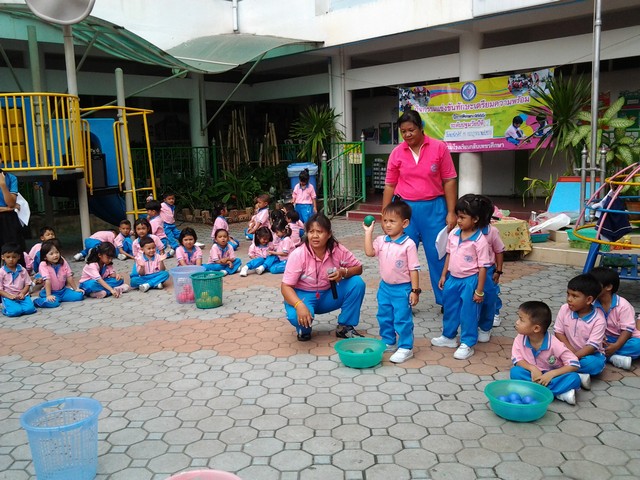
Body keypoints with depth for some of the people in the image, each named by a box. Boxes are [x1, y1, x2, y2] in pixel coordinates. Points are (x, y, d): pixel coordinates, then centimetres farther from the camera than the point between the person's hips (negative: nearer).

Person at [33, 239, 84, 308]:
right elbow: (47, 280, -23)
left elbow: (69, 276, 1)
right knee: (53, 303, -34)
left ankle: (60, 298, 7)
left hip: (63, 290, 5)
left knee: (79, 295, -14)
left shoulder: (63, 261, -2)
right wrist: (48, 295, -27)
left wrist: (75, 289, 3)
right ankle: (39, 300, -1)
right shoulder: (43, 265, -16)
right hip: (51, 292, -5)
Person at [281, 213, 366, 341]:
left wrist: (343, 273, -26)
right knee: (297, 316, -37)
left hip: (328, 294, 4)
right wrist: (300, 305, -42)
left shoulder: (338, 250, -14)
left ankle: (345, 327, -2)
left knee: (357, 283, -18)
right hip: (303, 295, -4)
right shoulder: (298, 255, -22)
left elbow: (358, 268, -2)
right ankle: (304, 329, 3)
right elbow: (285, 287, -23)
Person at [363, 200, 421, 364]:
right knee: (384, 317, 18)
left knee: (402, 319, 1)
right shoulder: (381, 241, -1)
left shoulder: (408, 244, -16)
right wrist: (368, 232, -14)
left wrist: (415, 290, -14)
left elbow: (414, 269, -14)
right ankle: (388, 342, 35)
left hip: (402, 288, -6)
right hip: (385, 287, 6)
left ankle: (405, 347, 15)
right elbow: (369, 252, -17)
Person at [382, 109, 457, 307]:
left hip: (434, 207, -1)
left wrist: (451, 212, -6)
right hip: (405, 208, 2)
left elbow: (449, 181, -2)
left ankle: (445, 300, 20)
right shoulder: (397, 153, 2)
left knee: (438, 255, 6)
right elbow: (389, 185, 7)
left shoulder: (439, 148, -3)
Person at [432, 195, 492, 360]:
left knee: (468, 314, 4)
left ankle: (467, 344, 18)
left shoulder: (480, 240, -19)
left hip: (469, 281, -7)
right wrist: (444, 276, 13)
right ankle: (448, 336, 39)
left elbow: (483, 267, -16)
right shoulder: (453, 234, -1)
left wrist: (479, 291, -14)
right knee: (449, 308, 20)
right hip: (453, 279, 7)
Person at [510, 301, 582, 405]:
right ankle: (559, 392, -27)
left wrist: (551, 374, -31)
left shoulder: (554, 344, -21)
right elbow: (516, 359, -7)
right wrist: (532, 368, -27)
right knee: (515, 372, -28)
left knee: (574, 378, -28)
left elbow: (574, 364, -20)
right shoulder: (520, 339, -13)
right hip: (533, 374, 3)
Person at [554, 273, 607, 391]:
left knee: (595, 363, -37)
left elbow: (591, 346, -22)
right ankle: (578, 376, -30)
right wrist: (571, 351, -18)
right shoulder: (565, 309, -9)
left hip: (588, 354, -3)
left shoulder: (598, 319, -18)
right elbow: (558, 332, -4)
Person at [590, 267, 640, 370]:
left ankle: (604, 354, -28)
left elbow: (627, 330, -19)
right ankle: (614, 358, -33)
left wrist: (616, 346, -30)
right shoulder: (592, 303, -10)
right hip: (605, 339, 2)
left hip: (623, 339, -2)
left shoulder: (623, 305, -18)